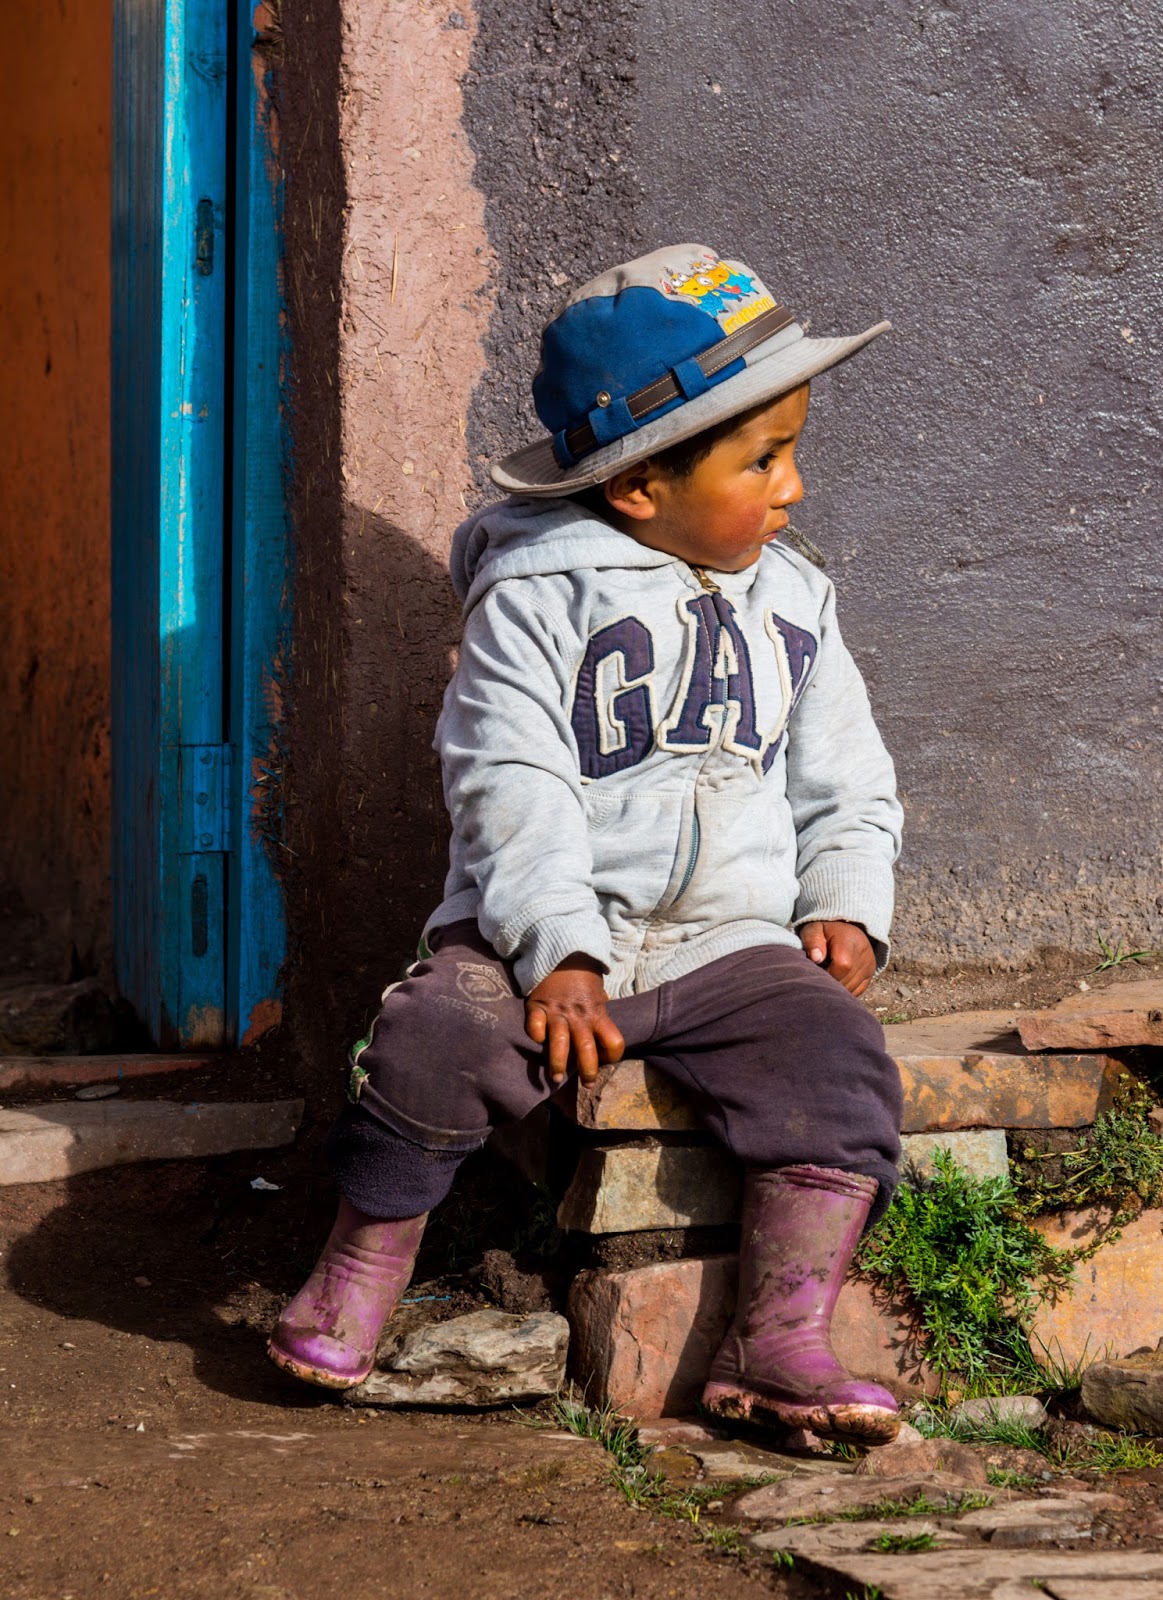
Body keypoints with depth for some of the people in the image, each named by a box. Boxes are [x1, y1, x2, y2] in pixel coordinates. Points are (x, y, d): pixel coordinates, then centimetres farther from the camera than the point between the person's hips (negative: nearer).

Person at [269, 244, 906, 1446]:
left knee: (837, 1062, -22)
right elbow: (511, 789, -11)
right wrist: (555, 952, -21)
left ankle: (779, 1345, -15)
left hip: (731, 943, 4)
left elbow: (845, 785, 19)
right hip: (546, 933, -3)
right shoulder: (537, 595, -3)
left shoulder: (793, 604, 14)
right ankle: (358, 1269, -2)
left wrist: (844, 904, 1)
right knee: (436, 1042, -27)